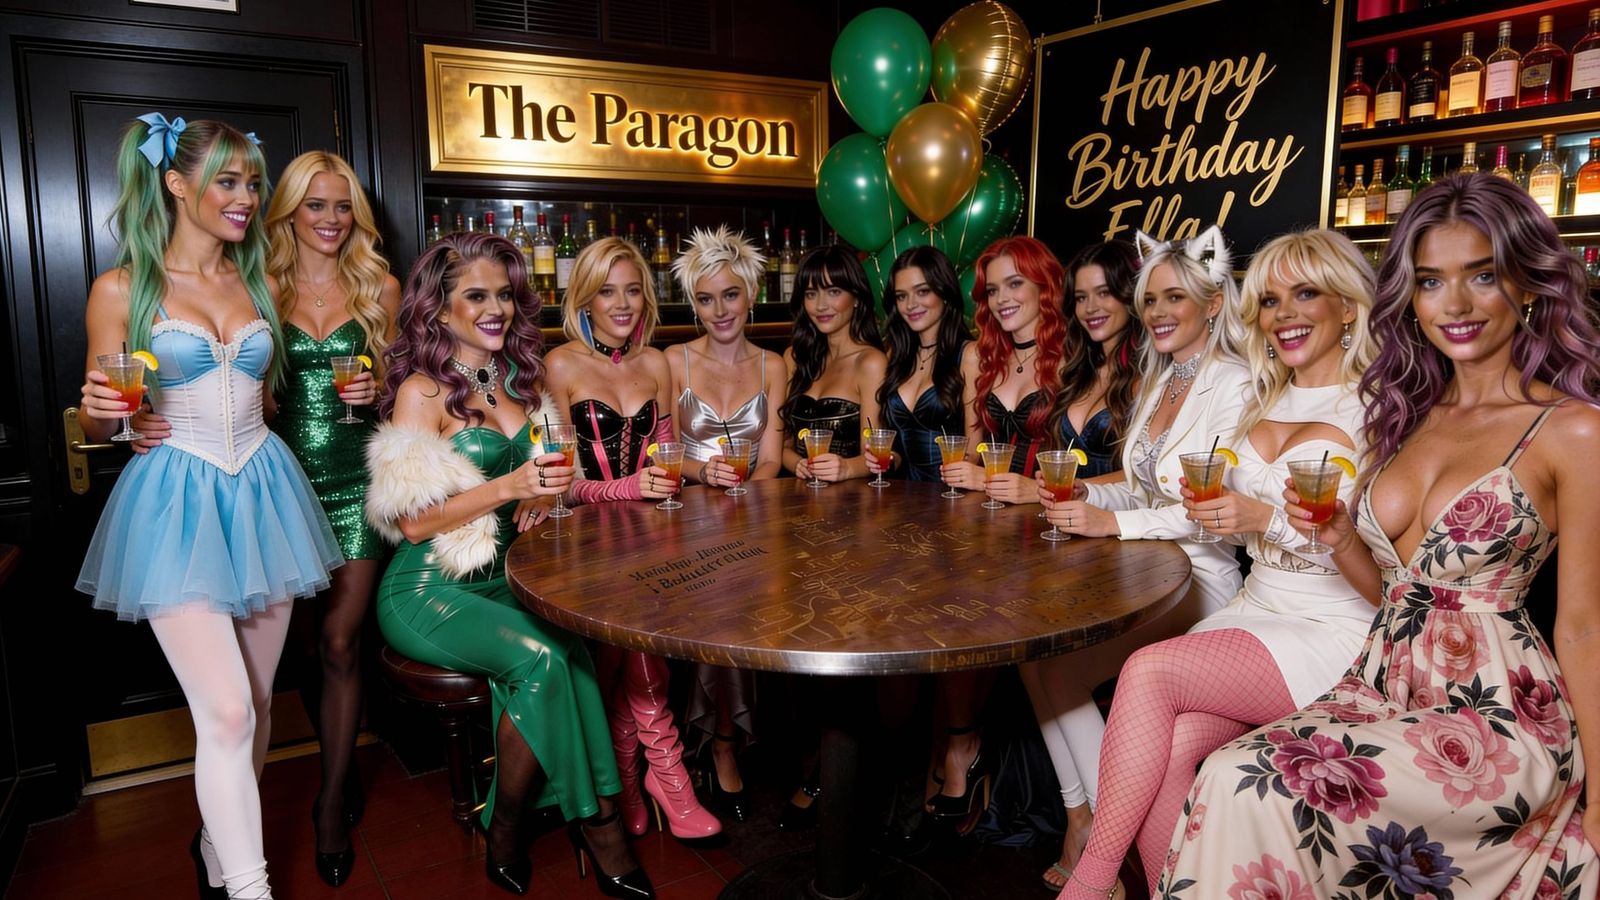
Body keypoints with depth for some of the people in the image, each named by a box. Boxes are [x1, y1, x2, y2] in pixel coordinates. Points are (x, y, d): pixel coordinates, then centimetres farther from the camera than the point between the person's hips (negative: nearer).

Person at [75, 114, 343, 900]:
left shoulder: (256, 283, 10)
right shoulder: (122, 289, -2)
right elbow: (95, 425, 1)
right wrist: (101, 412, -19)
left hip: (260, 491, 5)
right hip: (176, 502, -4)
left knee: (256, 697, 11)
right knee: (226, 710, -12)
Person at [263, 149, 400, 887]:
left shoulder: (381, 289, 5)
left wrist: (377, 393, -9)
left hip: (357, 477, -1)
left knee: (340, 641, -2)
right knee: (321, 637, 10)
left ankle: (332, 806, 11)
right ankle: (341, 767, 32)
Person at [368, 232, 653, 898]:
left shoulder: (517, 379, 11)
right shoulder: (422, 390, -7)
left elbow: (537, 469, 24)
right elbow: (413, 521, -12)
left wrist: (541, 493, 0)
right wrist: (507, 486, -22)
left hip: (505, 580, 5)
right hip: (427, 592, -5)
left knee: (575, 645, -26)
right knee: (540, 657, -30)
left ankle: (592, 820, -19)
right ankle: (505, 838, -11)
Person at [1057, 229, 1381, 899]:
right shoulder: (1265, 403, 16)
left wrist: (1267, 517, -20)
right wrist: (1216, 512, 4)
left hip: (1337, 633, -6)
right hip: (1254, 613, 6)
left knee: (1149, 671, -25)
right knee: (1169, 749, -22)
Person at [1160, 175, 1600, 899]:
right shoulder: (1407, 413, 12)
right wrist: (1334, 533, -2)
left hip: (1498, 712, -5)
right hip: (1383, 687, 5)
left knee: (1250, 787, -27)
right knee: (1227, 775, -23)